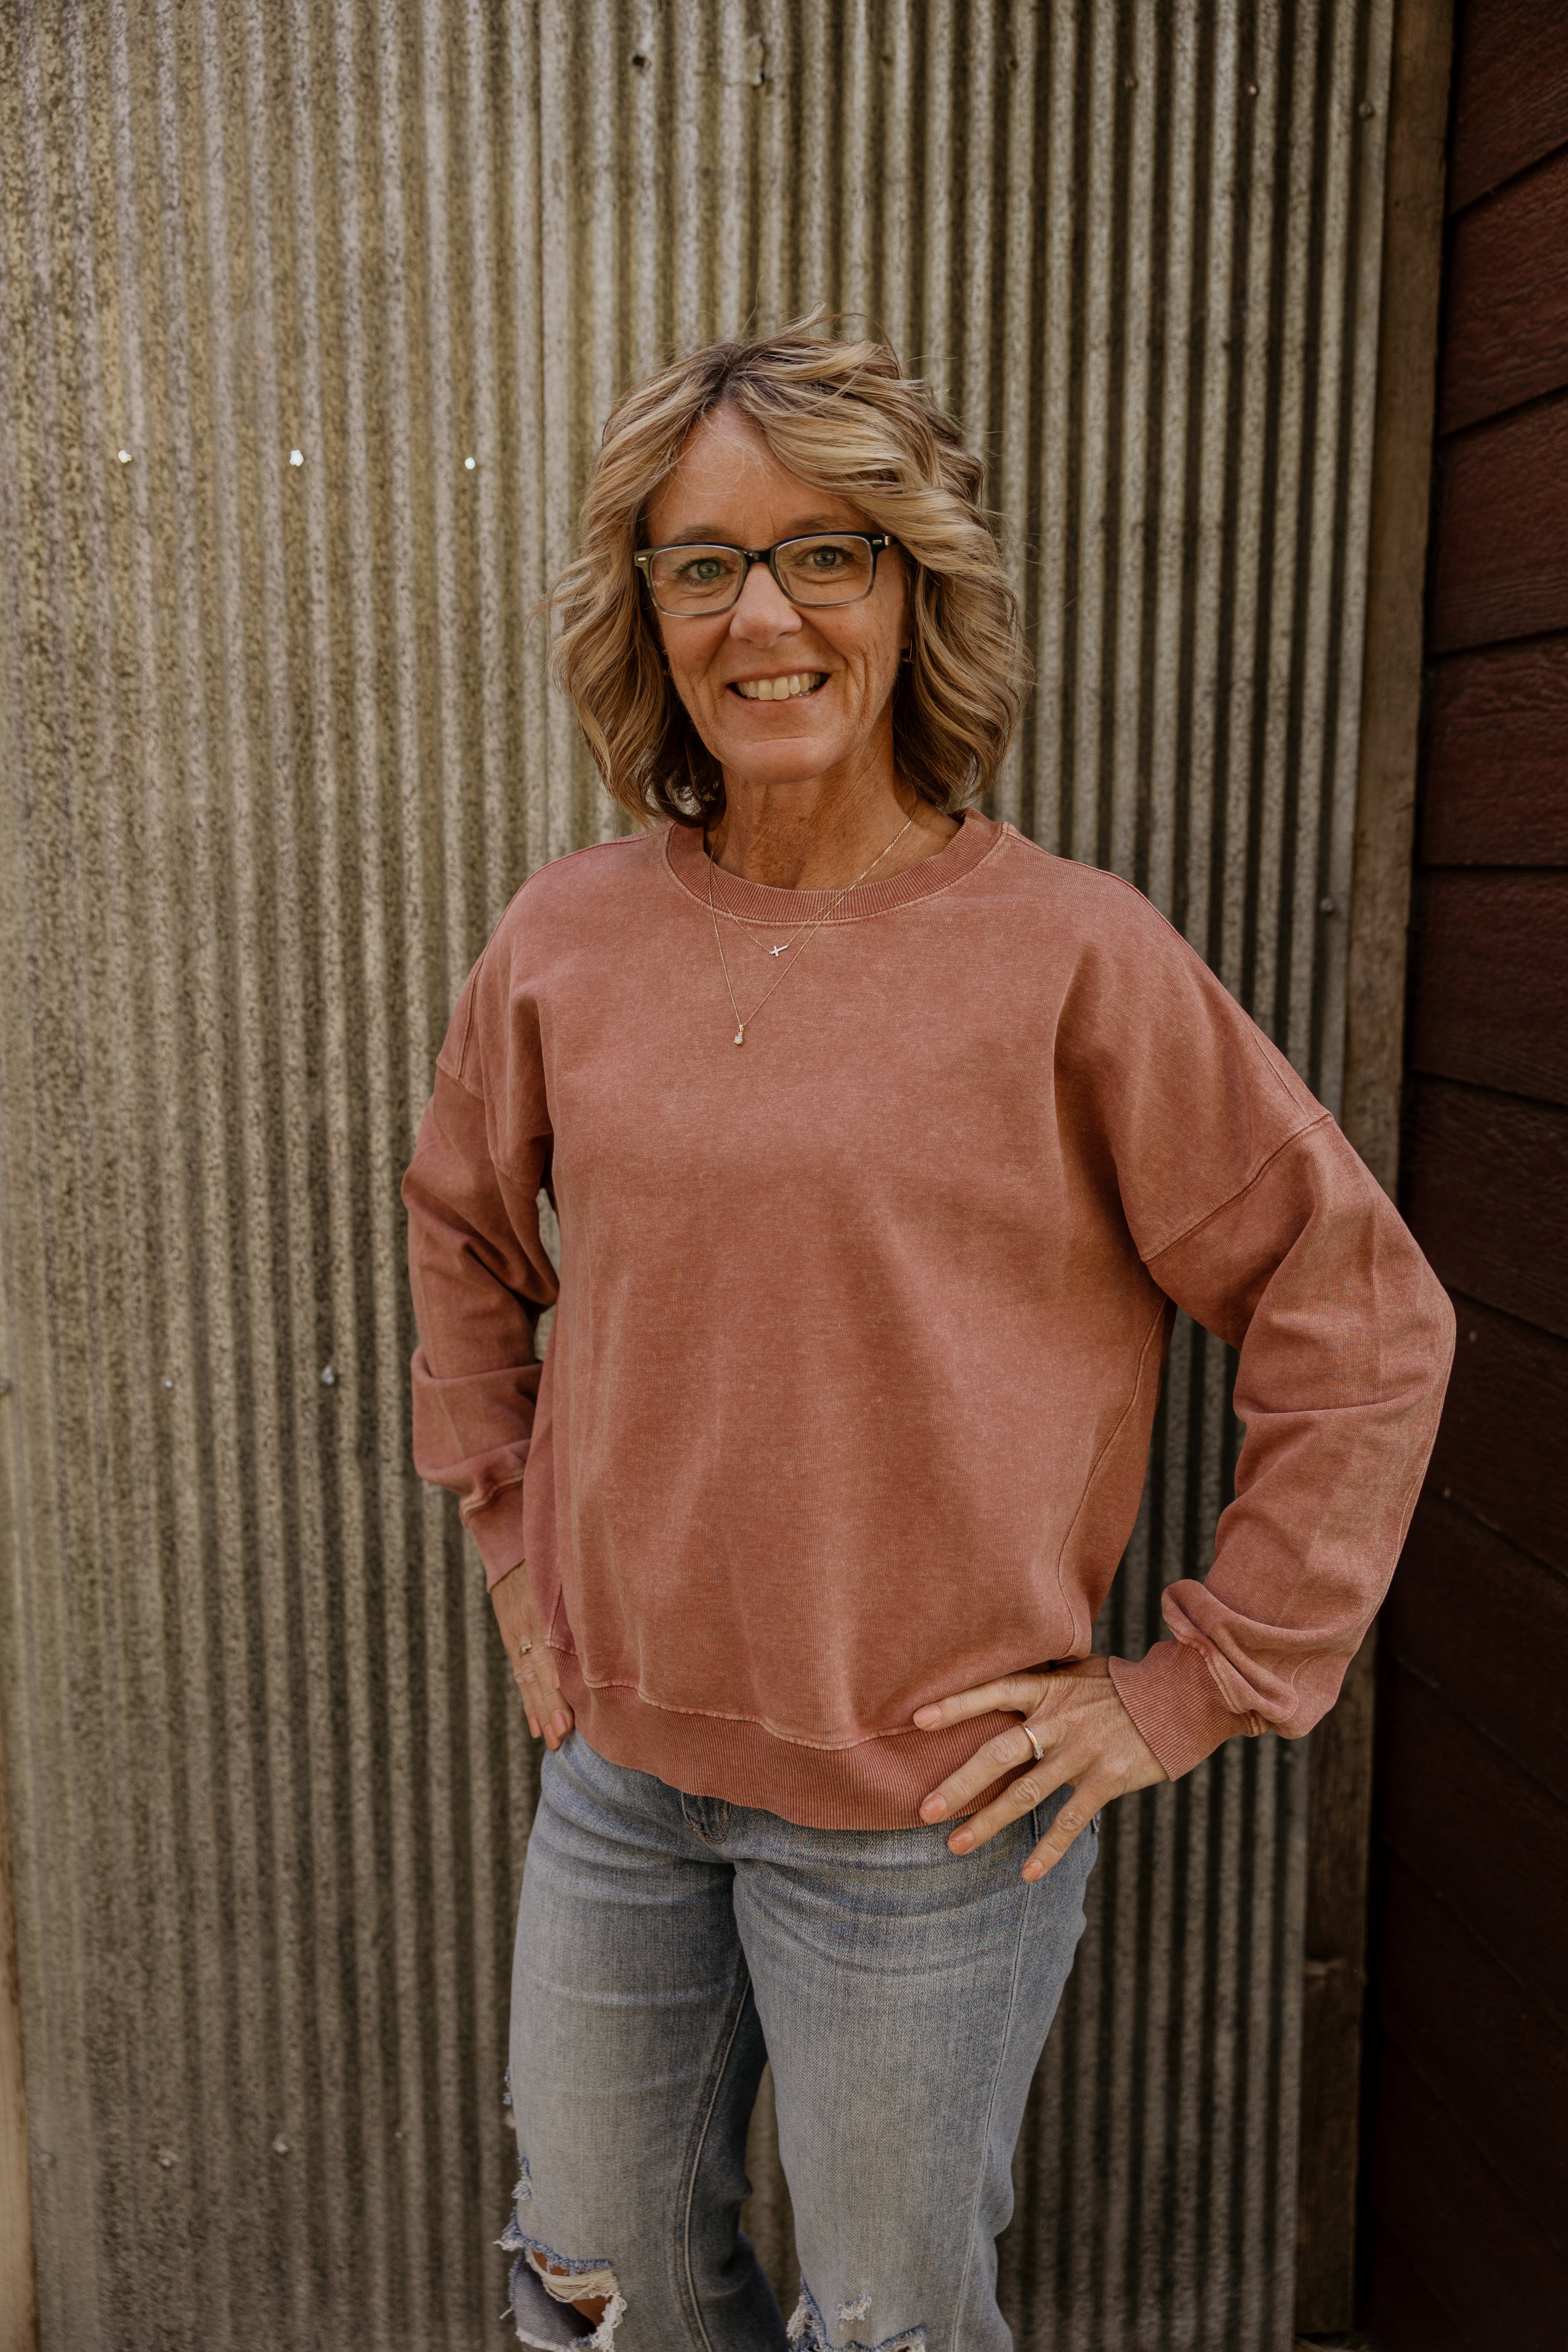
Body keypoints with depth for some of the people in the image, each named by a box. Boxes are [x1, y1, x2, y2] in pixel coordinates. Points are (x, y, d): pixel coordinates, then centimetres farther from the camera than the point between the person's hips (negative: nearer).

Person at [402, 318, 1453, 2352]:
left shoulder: (1072, 957, -16)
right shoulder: (568, 938, -4)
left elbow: (1363, 1323, -10)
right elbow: (464, 1228, 15)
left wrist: (1200, 1686, -10)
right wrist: (513, 1539, 11)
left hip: (927, 1812, -4)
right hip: (619, 1764, 4)